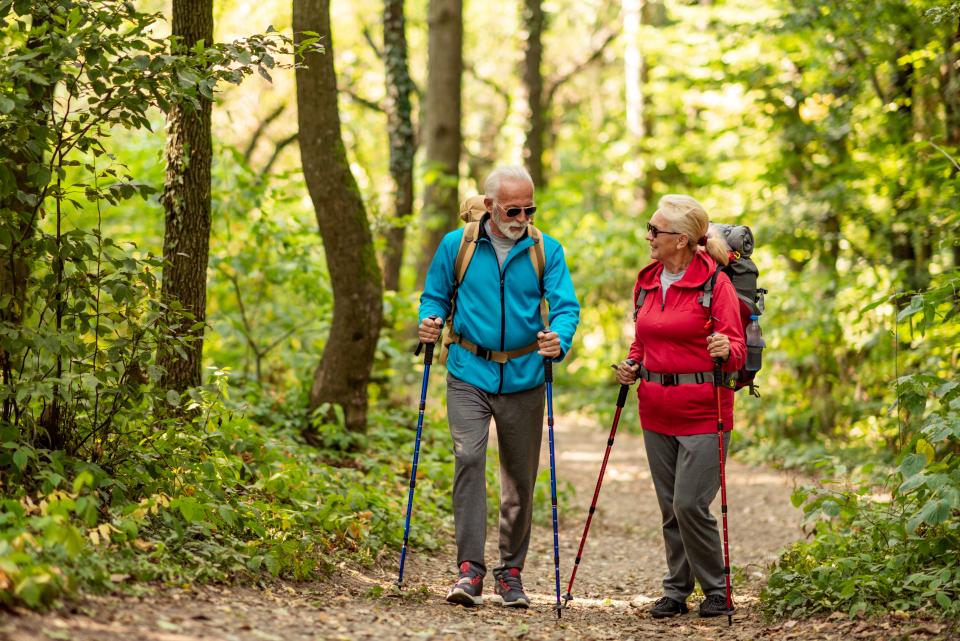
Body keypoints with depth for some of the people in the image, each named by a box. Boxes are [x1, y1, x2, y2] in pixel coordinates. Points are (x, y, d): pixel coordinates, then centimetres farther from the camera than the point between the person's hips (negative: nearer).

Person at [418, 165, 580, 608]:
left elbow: (566, 305, -6)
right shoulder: (456, 245, 1)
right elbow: (435, 295, 11)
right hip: (469, 375, -1)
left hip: (522, 378, 1)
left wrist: (559, 339, -27)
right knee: (468, 459, -19)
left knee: (520, 477, 8)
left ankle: (511, 571, 22)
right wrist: (430, 320, -12)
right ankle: (470, 568, -18)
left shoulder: (546, 251, 0)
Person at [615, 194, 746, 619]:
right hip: (656, 410, 6)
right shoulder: (647, 281, 10)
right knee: (669, 506, 9)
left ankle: (716, 590, 7)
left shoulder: (714, 282, -9)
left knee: (690, 504, -11)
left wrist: (726, 351, -32)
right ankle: (676, 591, 20)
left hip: (702, 411, -6)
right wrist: (631, 366, 4)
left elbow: (737, 351, -10)